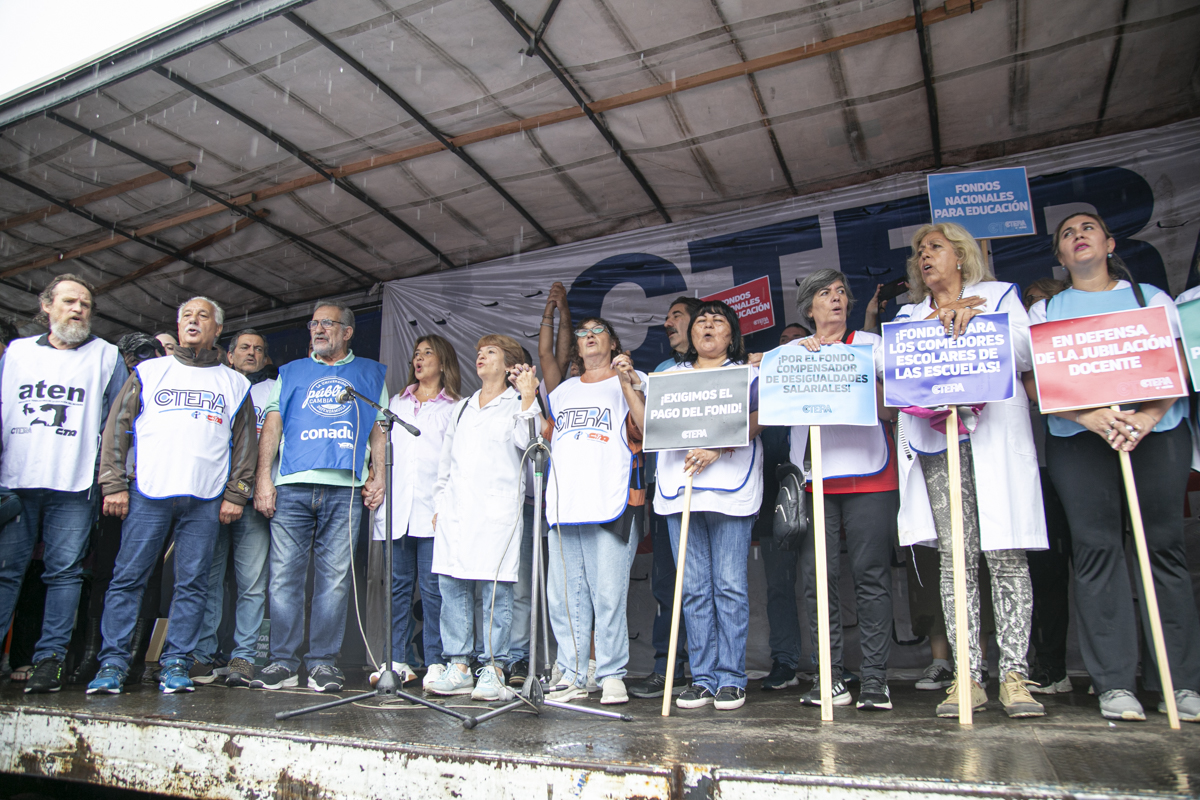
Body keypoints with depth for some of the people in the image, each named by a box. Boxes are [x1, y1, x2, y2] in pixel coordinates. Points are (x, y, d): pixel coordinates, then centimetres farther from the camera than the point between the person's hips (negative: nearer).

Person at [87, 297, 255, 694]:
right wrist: (114, 484, 0)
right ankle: (113, 662, 8)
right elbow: (118, 427, 9)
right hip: (147, 492, 0)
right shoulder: (148, 372, 14)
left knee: (193, 583, 0)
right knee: (128, 577, -1)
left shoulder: (234, 384, 15)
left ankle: (176, 665, 7)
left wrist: (236, 494, 3)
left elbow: (245, 442, 12)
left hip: (205, 499, 0)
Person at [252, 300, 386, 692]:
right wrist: (264, 478, 2)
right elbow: (272, 426, 14)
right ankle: (283, 663, 7)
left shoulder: (369, 373, 18)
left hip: (344, 488, -1)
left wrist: (378, 476, -1)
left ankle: (324, 663, 5)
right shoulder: (291, 373, 21)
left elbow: (379, 429, 12)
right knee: (284, 575, -2)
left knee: (334, 578, -2)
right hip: (291, 487, 2)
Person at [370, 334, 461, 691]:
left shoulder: (455, 408, 7)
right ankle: (397, 661, 12)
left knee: (432, 587, -4)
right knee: (397, 585, 5)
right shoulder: (396, 404, 21)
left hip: (434, 510, -4)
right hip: (396, 507, 4)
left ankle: (435, 663, 4)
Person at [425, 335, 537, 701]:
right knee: (451, 585, 2)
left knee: (496, 586, -7)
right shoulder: (461, 408, 24)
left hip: (497, 506, -5)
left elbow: (527, 441, -10)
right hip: (455, 509, 5)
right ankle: (458, 668, 10)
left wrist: (528, 396, -12)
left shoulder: (517, 404, 9)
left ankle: (493, 671, 0)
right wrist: (439, 503, 17)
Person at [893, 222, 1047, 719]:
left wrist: (972, 322, -7)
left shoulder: (1000, 295, 17)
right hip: (935, 441, 2)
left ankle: (1014, 674, -2)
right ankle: (967, 676, -1)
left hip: (995, 438, -1)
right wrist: (937, 322, -4)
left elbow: (1024, 352, 3)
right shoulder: (909, 314, 22)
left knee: (1006, 553, -7)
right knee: (956, 557, -3)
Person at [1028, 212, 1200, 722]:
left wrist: (1148, 415, -15)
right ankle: (1114, 683, 0)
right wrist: (1087, 416, -16)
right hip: (1078, 437, 0)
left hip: (1157, 432, 1)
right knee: (1096, 549, -5)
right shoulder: (1045, 310, 15)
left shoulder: (1151, 298, 17)